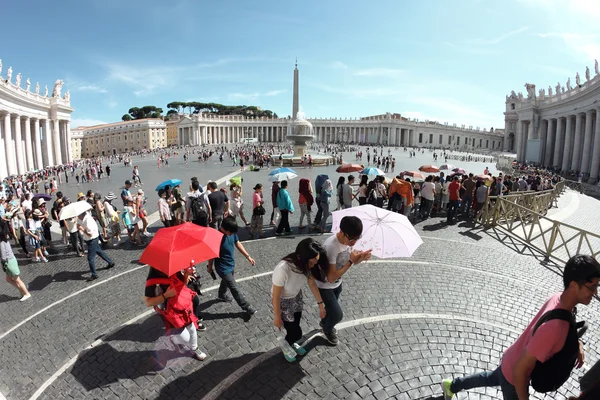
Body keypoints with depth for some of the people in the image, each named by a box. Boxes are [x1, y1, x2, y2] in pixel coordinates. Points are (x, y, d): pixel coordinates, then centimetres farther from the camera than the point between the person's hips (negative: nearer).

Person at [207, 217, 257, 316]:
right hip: (223, 267, -7)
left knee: (226, 281, 32)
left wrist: (248, 256, 2)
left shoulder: (232, 232, -14)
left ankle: (221, 295, 59)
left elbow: (238, 243, 2)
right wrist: (210, 267, -3)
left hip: (231, 264, 7)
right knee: (235, 289, 2)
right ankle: (246, 307, 16)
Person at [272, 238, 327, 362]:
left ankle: (291, 343, 54)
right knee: (296, 333, 7)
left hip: (297, 297, 5)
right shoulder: (283, 269, -42)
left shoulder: (305, 264, -24)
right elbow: (276, 296, -27)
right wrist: (277, 317, -14)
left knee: (295, 325, 23)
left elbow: (312, 284, -5)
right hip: (283, 301, -5)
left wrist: (321, 304, 2)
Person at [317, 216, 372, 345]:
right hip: (325, 286, -7)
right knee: (337, 315, 0)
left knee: (331, 308, 26)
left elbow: (351, 260, -2)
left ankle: (324, 323, 58)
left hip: (337, 283, 7)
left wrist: (360, 258, -25)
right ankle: (327, 329, 33)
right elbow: (331, 277, -35)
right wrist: (351, 261, -34)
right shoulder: (331, 247, -39)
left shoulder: (348, 240, -16)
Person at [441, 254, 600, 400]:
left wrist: (576, 343, -3)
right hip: (514, 377, -9)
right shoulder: (554, 326, -40)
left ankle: (452, 385, 56)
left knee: (493, 378, 35)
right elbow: (519, 370, -32)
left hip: (511, 361, 9)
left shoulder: (558, 298, -15)